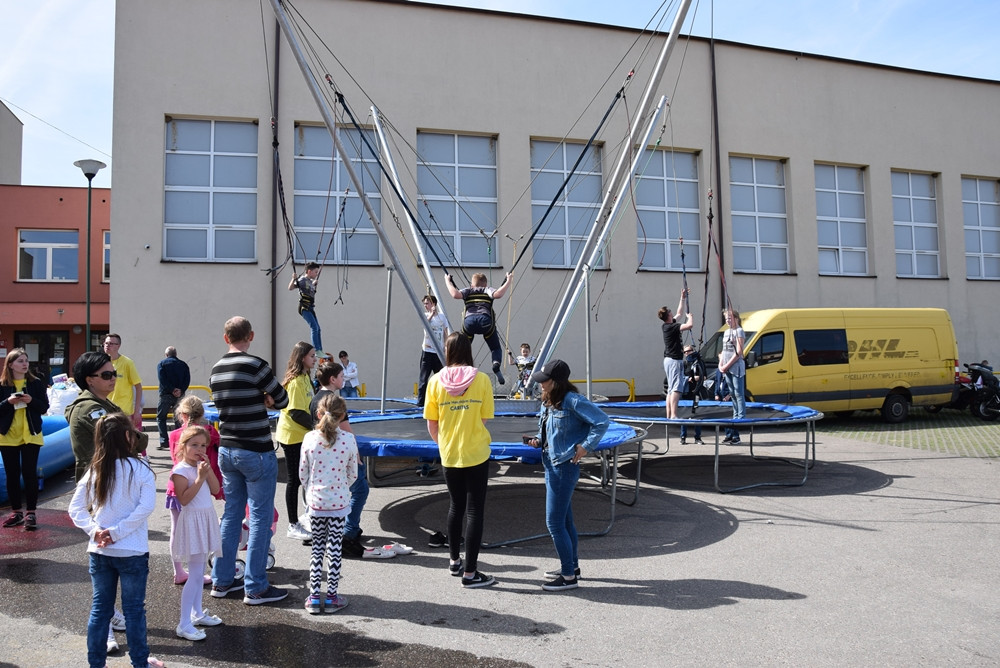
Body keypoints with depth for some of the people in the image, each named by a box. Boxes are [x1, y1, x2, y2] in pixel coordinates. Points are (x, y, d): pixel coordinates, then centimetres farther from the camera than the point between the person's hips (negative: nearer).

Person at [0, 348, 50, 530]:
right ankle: (16, 512, 19)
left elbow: (44, 407, -1)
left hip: (31, 435, -1)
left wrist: (31, 400, -18)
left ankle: (30, 513, 5)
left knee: (30, 473, -2)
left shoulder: (36, 383, 0)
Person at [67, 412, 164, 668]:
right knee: (134, 608, 9)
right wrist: (117, 532, -13)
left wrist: (94, 530, -5)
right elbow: (145, 507, -20)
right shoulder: (140, 469, -12)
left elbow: (75, 508, 1)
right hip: (131, 552, -4)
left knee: (100, 608, 16)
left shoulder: (94, 470, 1)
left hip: (99, 551, 4)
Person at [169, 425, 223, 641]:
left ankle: (197, 613, 29)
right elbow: (184, 499, -22)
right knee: (195, 574, -8)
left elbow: (215, 489, 1)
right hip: (191, 521, -8)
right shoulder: (180, 470, -15)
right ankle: (184, 625, -2)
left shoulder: (202, 466, 8)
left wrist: (209, 470, -9)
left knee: (199, 571, 17)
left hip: (206, 519, 8)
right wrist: (199, 478, -26)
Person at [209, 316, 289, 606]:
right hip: (256, 452, -7)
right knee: (261, 519, 1)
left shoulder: (216, 370, 7)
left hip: (227, 451, 7)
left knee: (231, 514, 17)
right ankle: (255, 588, 7)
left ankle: (222, 581, 24)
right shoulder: (255, 365, -16)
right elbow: (283, 400, -6)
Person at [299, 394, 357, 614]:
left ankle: (314, 597, 15)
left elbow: (302, 473, 1)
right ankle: (331, 597, 14)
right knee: (334, 548, 8)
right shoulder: (348, 439, -9)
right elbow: (352, 474, 0)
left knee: (317, 548, 12)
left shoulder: (309, 438, -7)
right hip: (339, 502, -1)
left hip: (315, 502, 1)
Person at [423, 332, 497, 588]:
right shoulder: (482, 380, -9)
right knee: (474, 510, 5)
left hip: (449, 454, 3)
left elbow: (431, 425, -1)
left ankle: (454, 560, 34)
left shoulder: (436, 381, -6)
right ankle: (470, 573, 7)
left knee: (456, 506, 20)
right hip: (476, 454, -3)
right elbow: (484, 420, -5)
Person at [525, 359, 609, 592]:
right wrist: (538, 440, 3)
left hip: (564, 467, -9)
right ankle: (572, 566, 34)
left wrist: (586, 446, -17)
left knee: (554, 523, -5)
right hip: (551, 466, 9)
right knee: (564, 520, 19)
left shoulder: (572, 401, -19)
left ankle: (568, 577, 8)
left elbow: (602, 421, -18)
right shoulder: (548, 402, 7)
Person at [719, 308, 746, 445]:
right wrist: (721, 364, 7)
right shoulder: (726, 332, 19)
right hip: (727, 369, 8)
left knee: (739, 395, -9)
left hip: (736, 367, -8)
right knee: (733, 395, 11)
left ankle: (741, 419, -11)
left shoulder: (739, 331, -6)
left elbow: (738, 352, -13)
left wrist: (727, 365, -14)